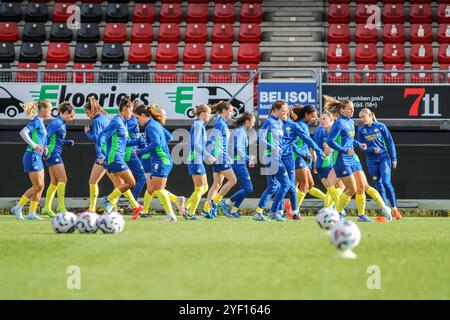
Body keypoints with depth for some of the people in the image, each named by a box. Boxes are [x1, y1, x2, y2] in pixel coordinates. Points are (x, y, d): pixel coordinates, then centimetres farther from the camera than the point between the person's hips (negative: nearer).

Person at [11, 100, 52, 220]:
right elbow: (23, 132, -25)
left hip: (37, 157, 9)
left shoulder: (40, 122, 15)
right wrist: (34, 145, -27)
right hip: (32, 156, -9)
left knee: (40, 186, 7)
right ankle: (18, 208, 0)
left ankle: (32, 212, 9)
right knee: (37, 186, -7)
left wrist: (43, 148, 10)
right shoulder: (36, 121, -13)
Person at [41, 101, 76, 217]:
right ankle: (61, 206, -12)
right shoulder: (57, 123, -14)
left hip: (56, 154, 10)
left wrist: (68, 142, 7)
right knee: (63, 179, -11)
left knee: (54, 182, 9)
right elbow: (45, 135, -21)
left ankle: (47, 208, 11)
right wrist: (46, 152, -23)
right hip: (53, 154, -10)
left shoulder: (63, 124, 16)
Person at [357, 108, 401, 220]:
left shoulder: (381, 126, -4)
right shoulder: (361, 130, 1)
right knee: (378, 185, 4)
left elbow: (390, 142, 1)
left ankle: (394, 208, -6)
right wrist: (372, 149, -17)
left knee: (386, 182, -16)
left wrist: (394, 159, 0)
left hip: (384, 157, -3)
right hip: (371, 161, 3)